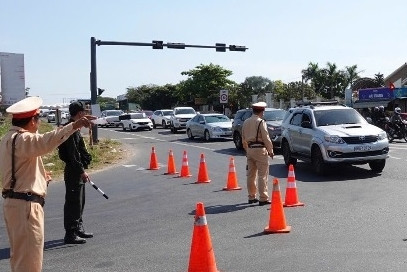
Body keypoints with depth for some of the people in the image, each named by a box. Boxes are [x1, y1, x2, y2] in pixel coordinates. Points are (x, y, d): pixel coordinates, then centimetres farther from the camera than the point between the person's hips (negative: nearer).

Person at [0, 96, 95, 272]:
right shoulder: (22, 139, -17)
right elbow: (45, 142, -40)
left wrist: (40, 175, 23)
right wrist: (73, 126, -48)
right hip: (26, 205, -10)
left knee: (19, 255, 22)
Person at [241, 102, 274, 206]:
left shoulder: (246, 122, 9)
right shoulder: (261, 122, -12)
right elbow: (266, 138, -12)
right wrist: (270, 150, -1)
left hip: (250, 149, 7)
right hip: (259, 149, -7)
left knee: (251, 174, 13)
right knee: (262, 175, -3)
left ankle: (251, 197, 20)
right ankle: (263, 198, -3)